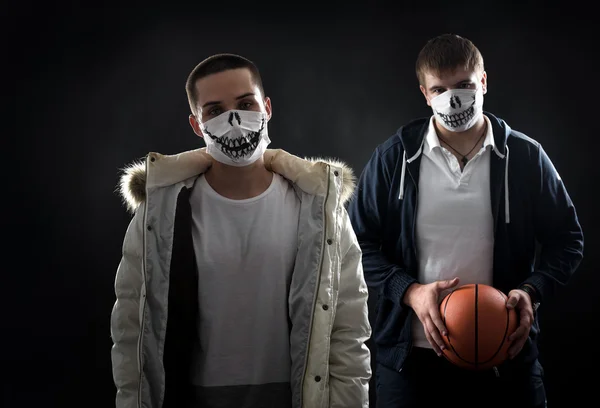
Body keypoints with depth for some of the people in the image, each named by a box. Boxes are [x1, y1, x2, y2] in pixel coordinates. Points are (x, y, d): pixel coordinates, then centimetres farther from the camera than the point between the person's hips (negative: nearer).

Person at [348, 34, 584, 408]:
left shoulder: (526, 157, 1)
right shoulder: (394, 158, 1)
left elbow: (566, 239, 8)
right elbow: (359, 242, 4)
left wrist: (533, 291, -10)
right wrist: (409, 290, -11)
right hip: (413, 355, 0)